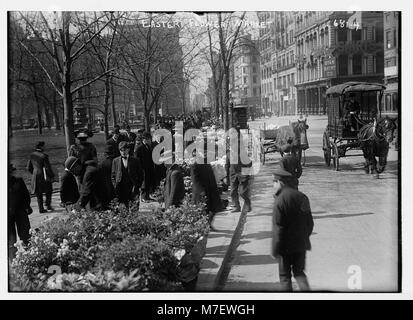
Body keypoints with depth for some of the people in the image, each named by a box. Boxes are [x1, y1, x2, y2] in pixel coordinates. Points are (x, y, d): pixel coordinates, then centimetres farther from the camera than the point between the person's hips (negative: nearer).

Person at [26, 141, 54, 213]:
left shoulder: (32, 155, 2)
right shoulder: (44, 156, -17)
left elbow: (29, 168, 9)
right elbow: (47, 168, -16)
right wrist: (52, 176, -3)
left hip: (35, 177, 5)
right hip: (44, 177, -5)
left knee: (39, 194, 11)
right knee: (48, 191, 16)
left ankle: (41, 209, 11)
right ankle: (48, 205, 10)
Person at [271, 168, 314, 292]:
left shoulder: (280, 200, -18)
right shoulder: (302, 197, 5)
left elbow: (278, 228, -19)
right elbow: (310, 223, 12)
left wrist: (275, 250, -12)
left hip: (286, 245, -6)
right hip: (301, 244, 6)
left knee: (285, 275, 8)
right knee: (299, 272, 18)